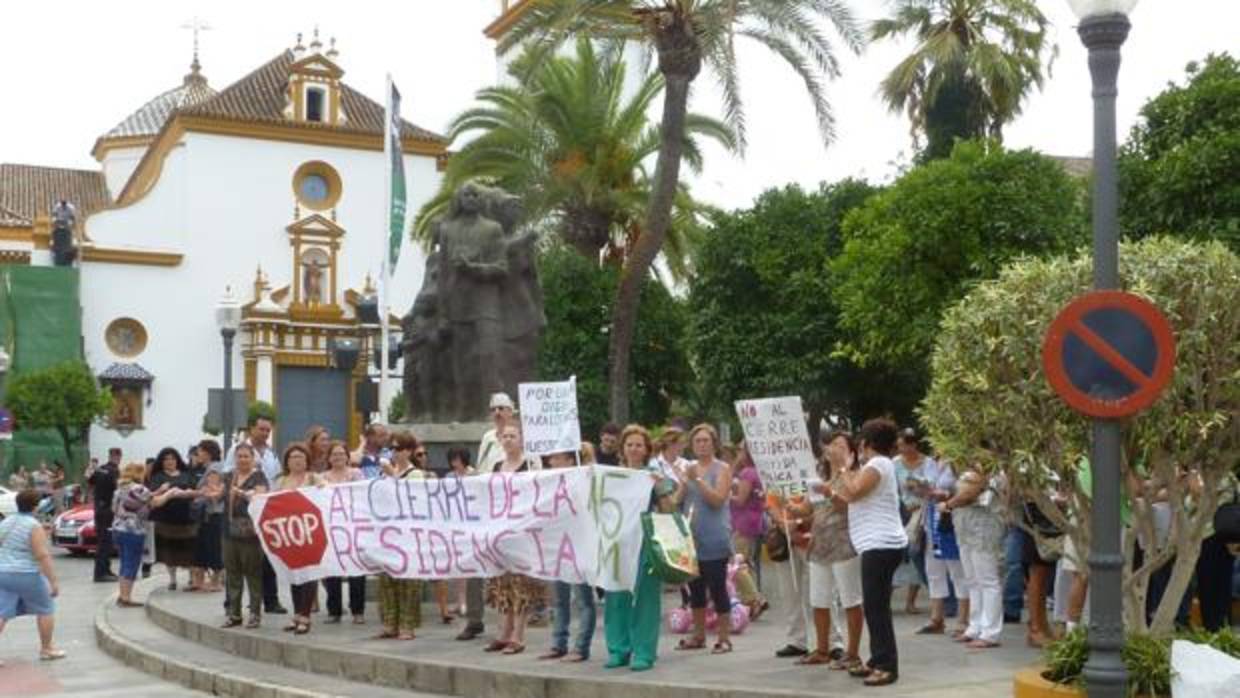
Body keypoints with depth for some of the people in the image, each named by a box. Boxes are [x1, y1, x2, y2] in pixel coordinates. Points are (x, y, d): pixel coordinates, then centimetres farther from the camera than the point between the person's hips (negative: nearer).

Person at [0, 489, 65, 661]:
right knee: (45, 609, 12)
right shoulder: (34, 526, -14)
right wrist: (53, 581, -18)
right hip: (27, 576, -6)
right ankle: (46, 649, 20)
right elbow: (43, 556, -20)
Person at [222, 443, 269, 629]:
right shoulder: (229, 477, 15)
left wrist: (242, 493, -32)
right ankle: (234, 613, 17)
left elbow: (260, 497, -16)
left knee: (253, 573, -3)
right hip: (230, 531, 6)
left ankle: (255, 613, 4)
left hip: (250, 532, -6)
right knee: (232, 573, 9)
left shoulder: (258, 476, -2)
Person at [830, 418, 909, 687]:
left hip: (881, 546, -11)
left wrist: (844, 469, -5)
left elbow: (853, 493, -20)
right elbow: (855, 498, 23)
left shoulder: (878, 464, -12)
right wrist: (833, 492, 15)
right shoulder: (877, 464, 20)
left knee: (877, 607, -10)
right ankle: (878, 661, 19)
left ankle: (887, 666, -9)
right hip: (878, 545, 11)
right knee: (874, 606, 14)